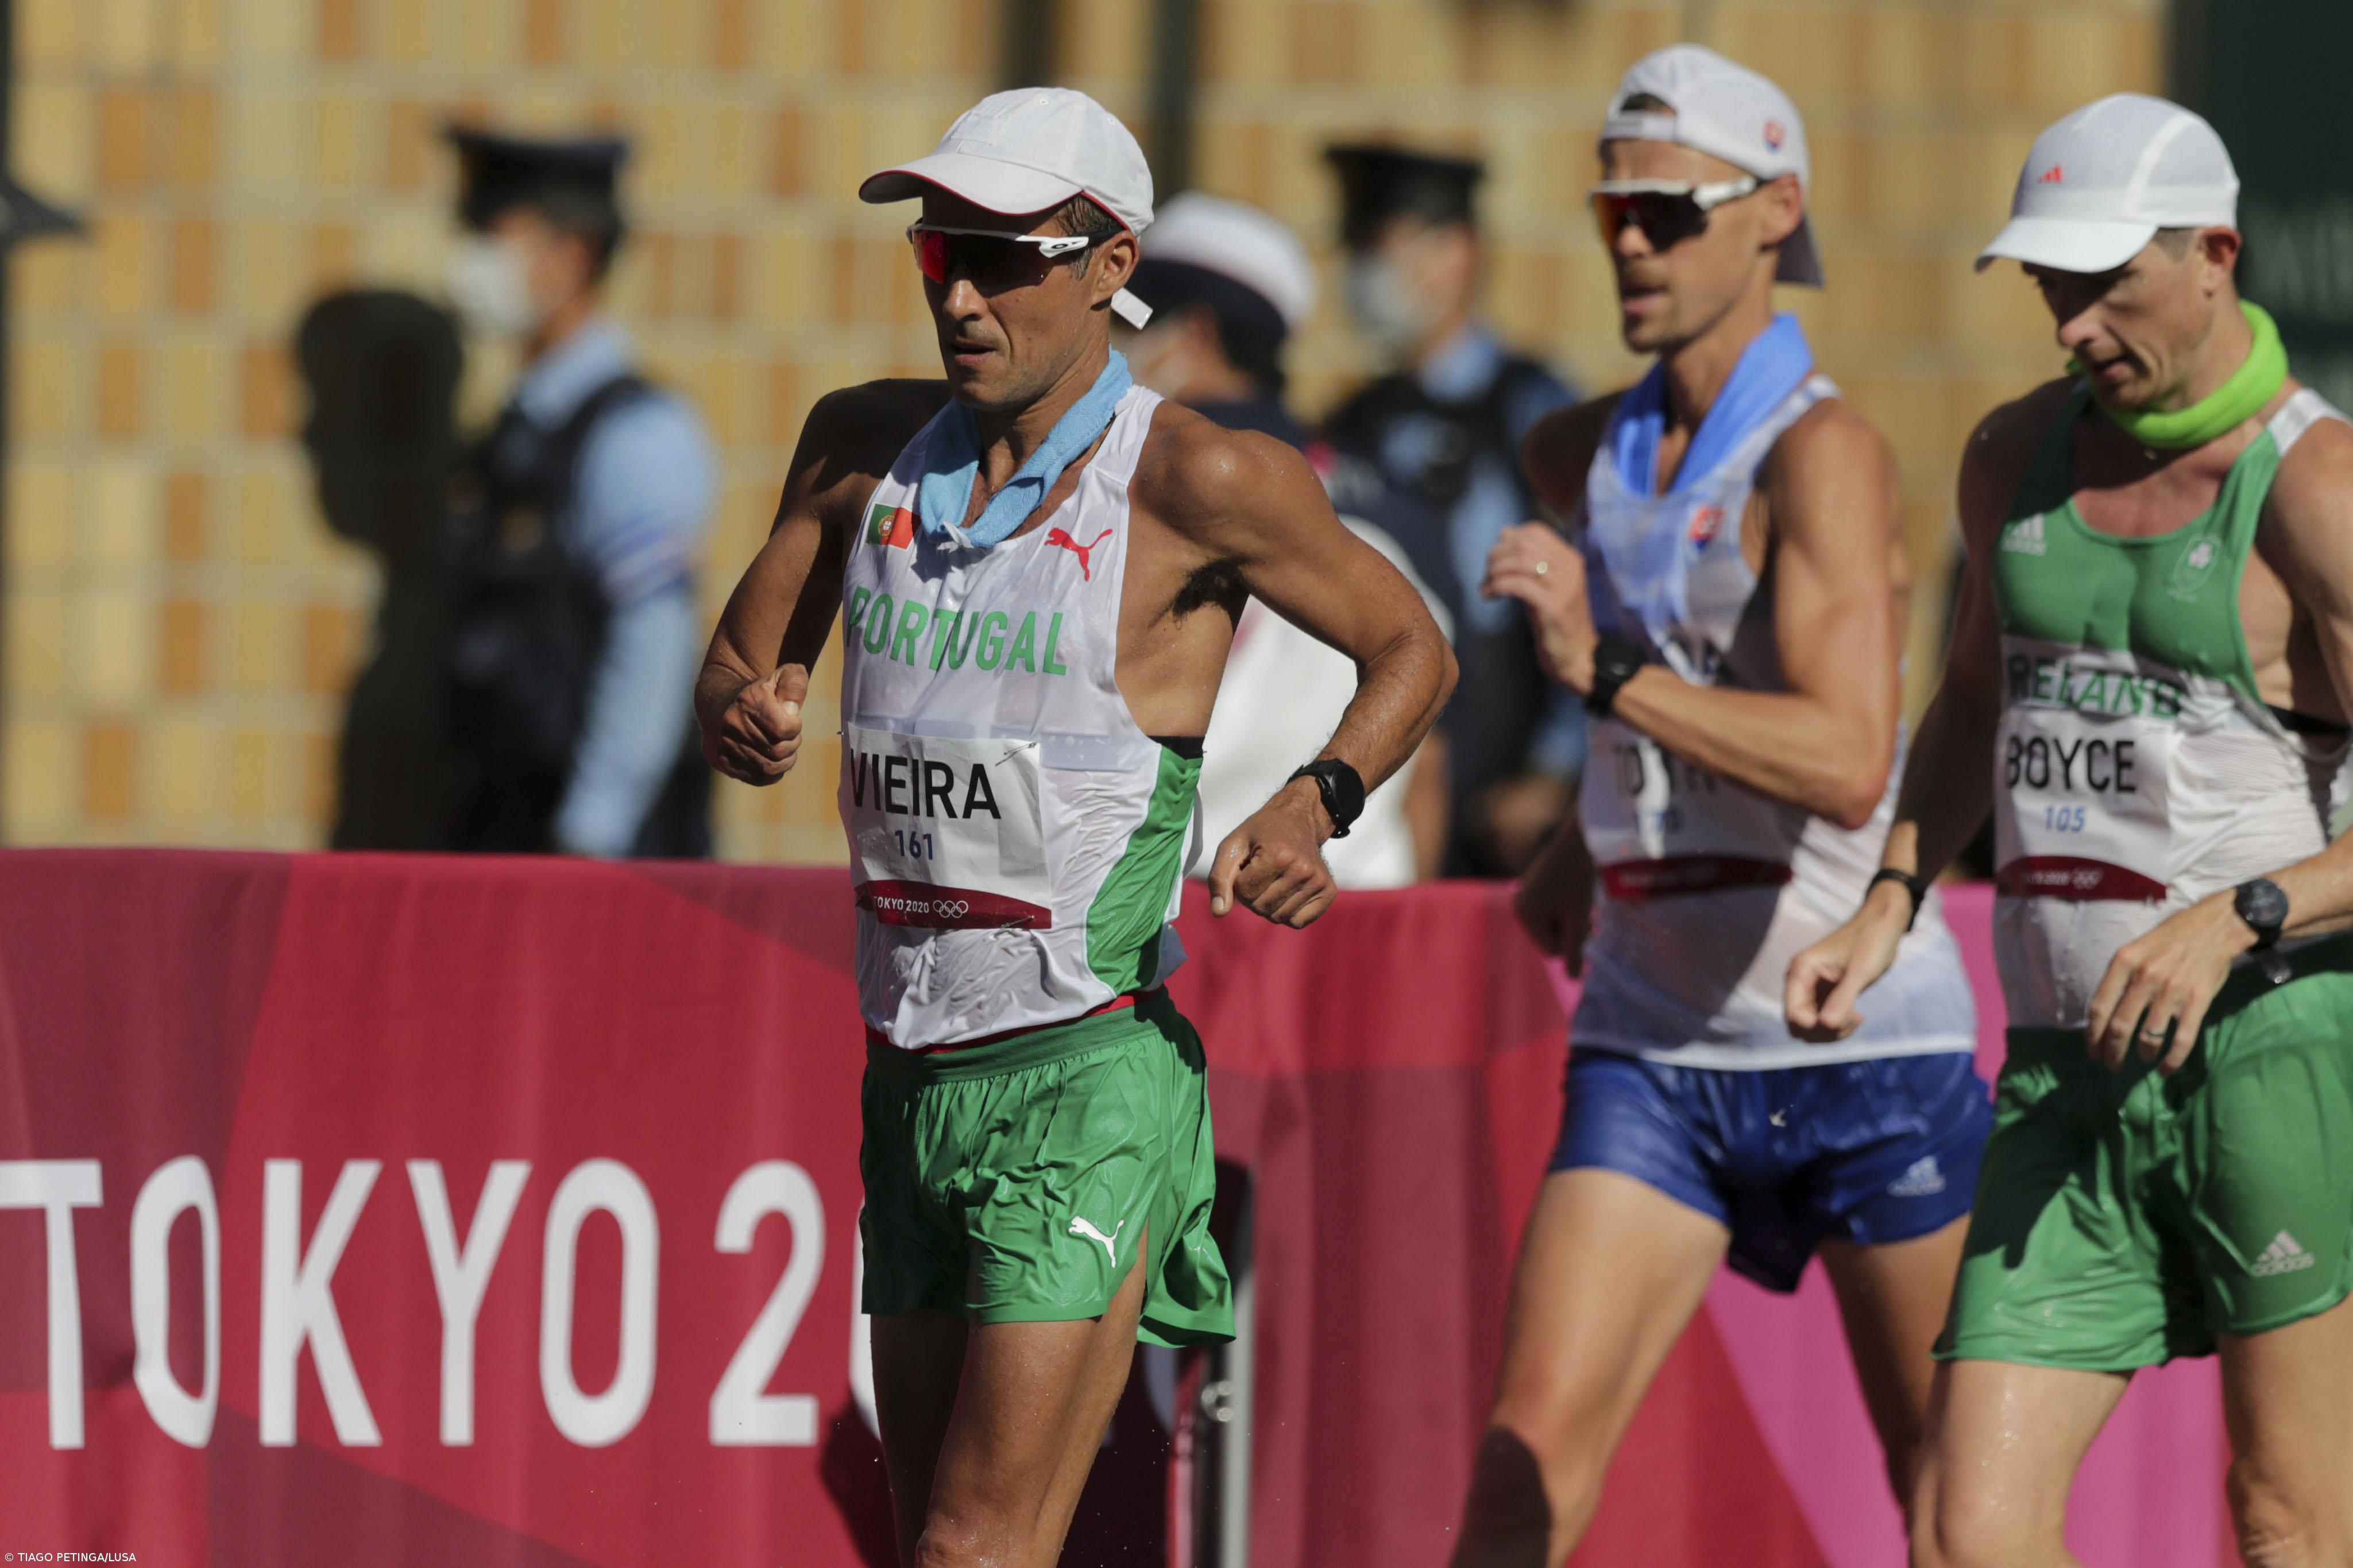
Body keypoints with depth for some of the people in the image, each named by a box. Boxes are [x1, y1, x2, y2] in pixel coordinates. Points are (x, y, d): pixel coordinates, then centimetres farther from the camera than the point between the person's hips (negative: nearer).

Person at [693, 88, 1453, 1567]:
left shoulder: (1192, 481, -9)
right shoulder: (867, 446, 8)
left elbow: (1411, 649, 3)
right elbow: (739, 665, 17)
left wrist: (1315, 803, -17)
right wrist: (745, 723, -7)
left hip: (1088, 1074, -7)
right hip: (913, 1077, 7)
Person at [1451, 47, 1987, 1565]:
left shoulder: (1825, 454, -15)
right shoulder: (1584, 458, 8)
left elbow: (1851, 763, -29)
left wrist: (1608, 676, -35)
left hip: (1864, 1046, -5)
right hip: (1652, 1052, 5)